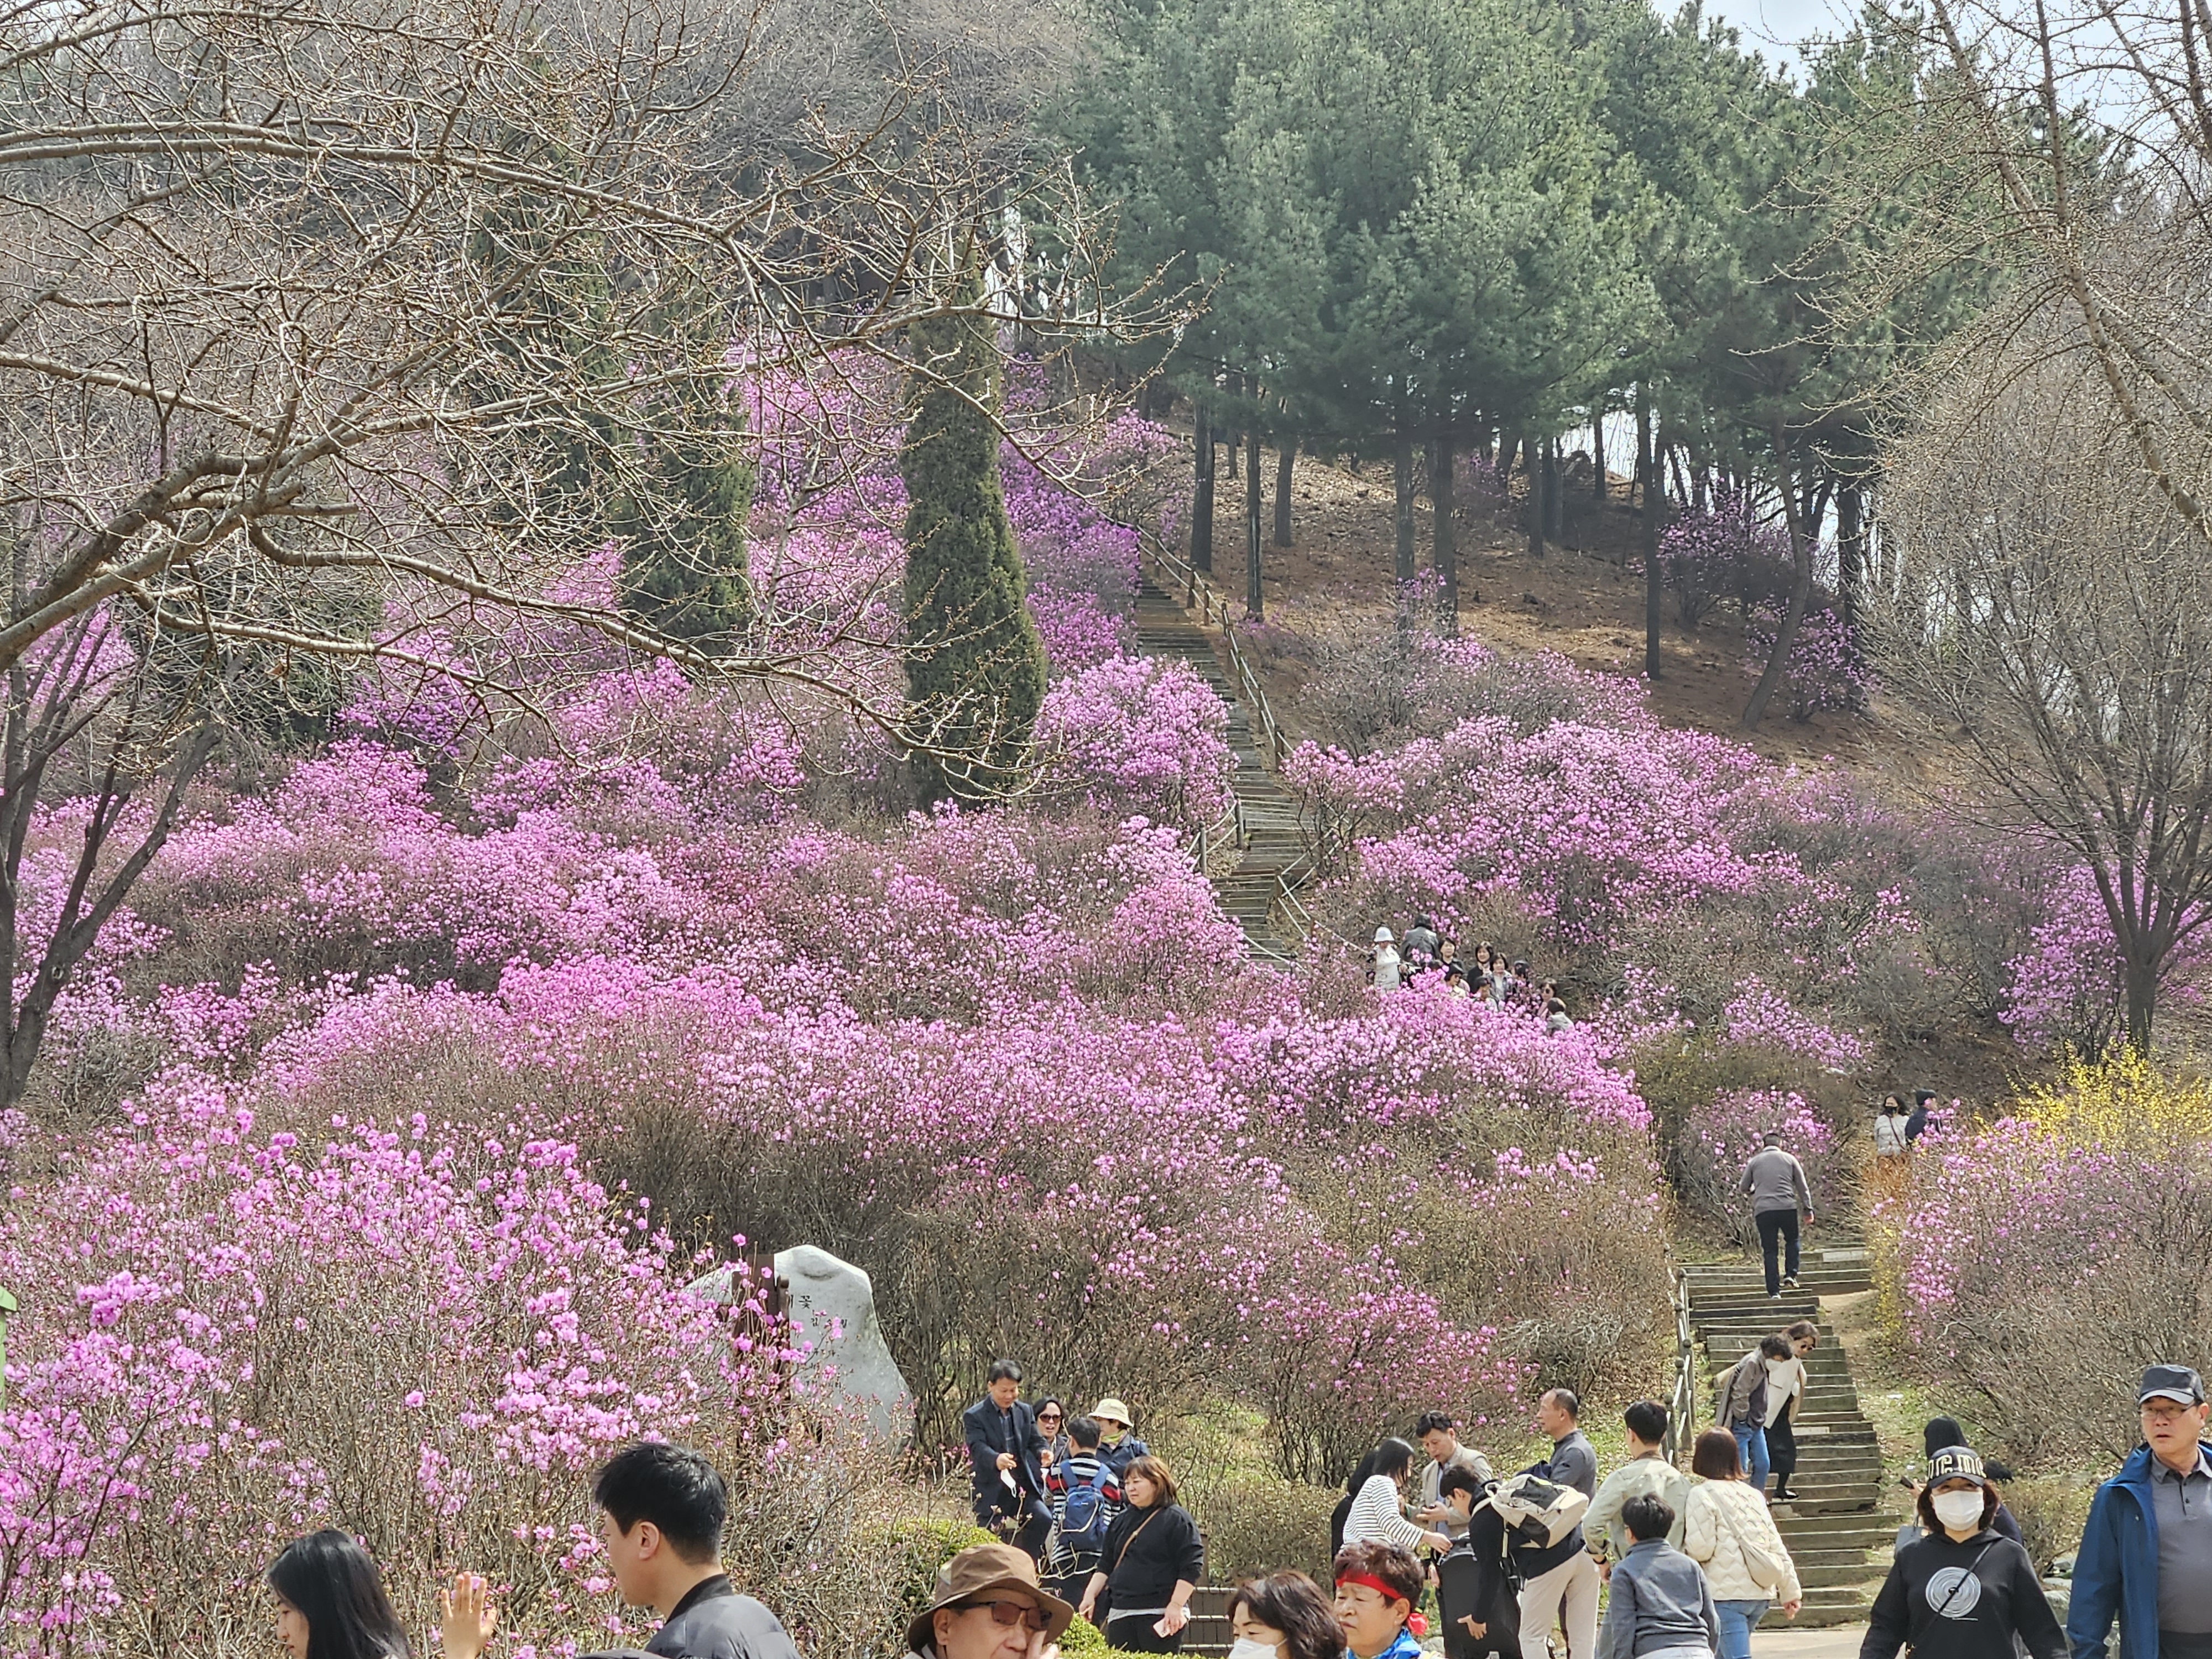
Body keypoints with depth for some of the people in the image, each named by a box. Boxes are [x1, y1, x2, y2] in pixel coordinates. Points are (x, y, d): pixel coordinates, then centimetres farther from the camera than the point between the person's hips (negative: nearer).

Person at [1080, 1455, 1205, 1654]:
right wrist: (1090, 1596, 11)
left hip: (1160, 1615, -7)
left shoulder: (1177, 1520, -2)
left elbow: (1191, 1568, -8)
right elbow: (1106, 1565, 24)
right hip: (1121, 1614, 7)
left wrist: (1176, 1606, -15)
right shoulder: (1121, 1521, 19)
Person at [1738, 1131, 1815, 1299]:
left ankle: (1774, 1291, -1)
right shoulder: (1789, 1159, 11)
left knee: (1770, 1251, 4)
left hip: (1763, 1210, 0)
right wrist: (1808, 1210, 16)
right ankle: (1791, 1274, 7)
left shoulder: (1755, 1161, 11)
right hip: (1787, 1208, 0)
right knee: (1792, 1240, 24)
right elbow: (1803, 1187, 11)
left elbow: (1743, 1188, 19)